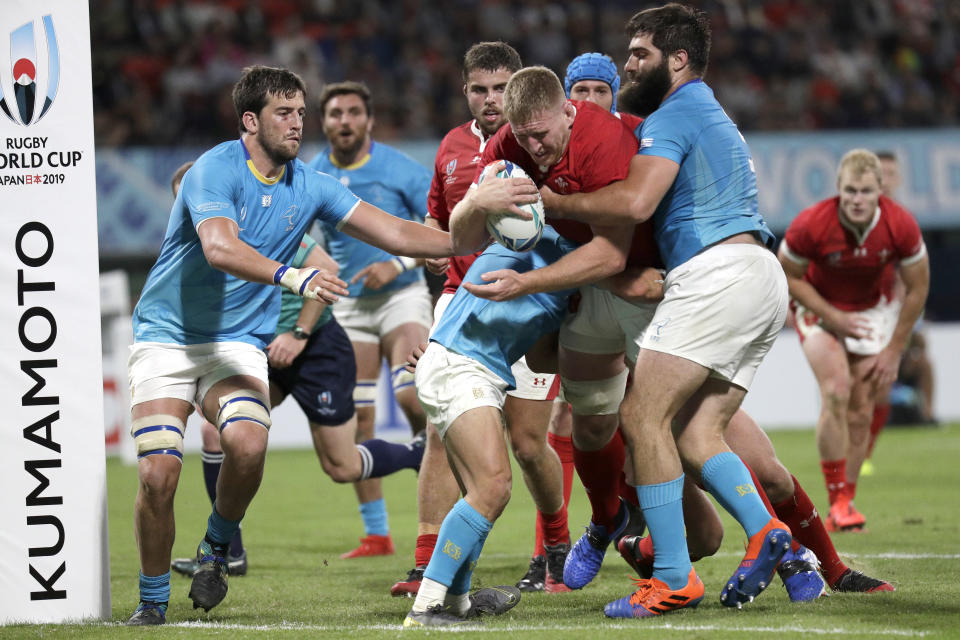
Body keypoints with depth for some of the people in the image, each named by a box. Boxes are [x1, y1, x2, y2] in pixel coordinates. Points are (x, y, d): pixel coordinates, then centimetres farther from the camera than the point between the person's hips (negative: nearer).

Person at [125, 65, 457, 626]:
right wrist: (292, 277, -48)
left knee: (248, 443, -27)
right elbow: (220, 248, -34)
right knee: (158, 473, -16)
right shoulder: (215, 171, -16)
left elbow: (396, 233, 4)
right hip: (166, 337, -3)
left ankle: (217, 546, 1)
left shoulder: (309, 187, 2)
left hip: (239, 344, 4)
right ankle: (153, 598, 8)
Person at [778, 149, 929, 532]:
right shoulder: (810, 225, -30)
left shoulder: (901, 225, -25)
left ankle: (843, 508, 10)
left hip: (874, 310, 2)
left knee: (860, 413, -1)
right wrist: (833, 317, -20)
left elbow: (917, 288, -10)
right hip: (821, 308, -2)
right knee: (836, 392, -23)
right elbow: (787, 276, -13)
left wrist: (894, 350, -8)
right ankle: (838, 501, -17)